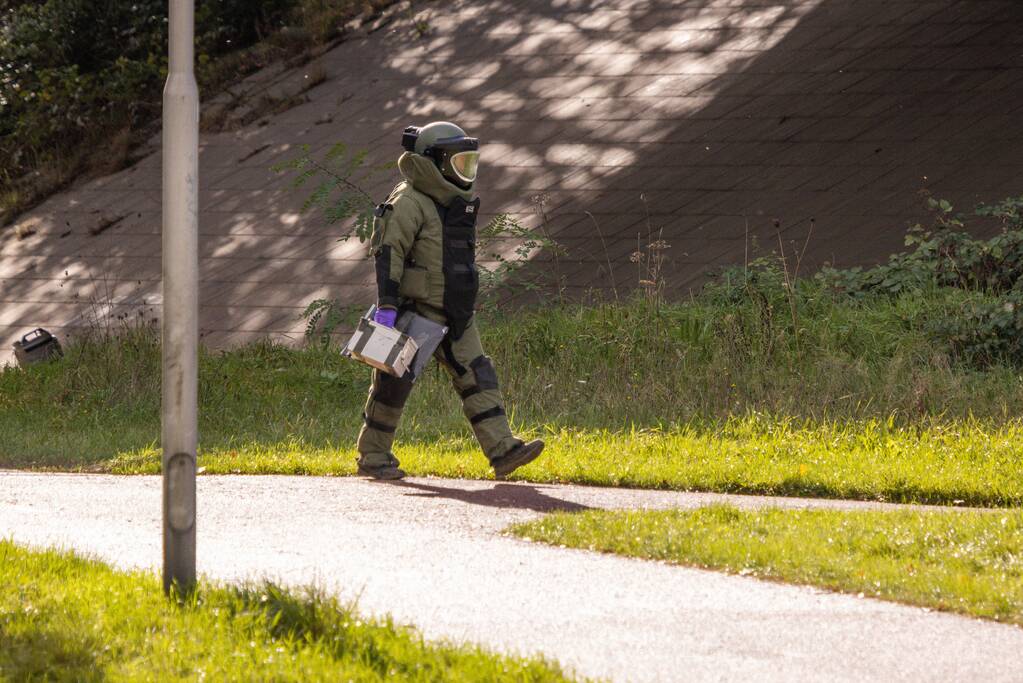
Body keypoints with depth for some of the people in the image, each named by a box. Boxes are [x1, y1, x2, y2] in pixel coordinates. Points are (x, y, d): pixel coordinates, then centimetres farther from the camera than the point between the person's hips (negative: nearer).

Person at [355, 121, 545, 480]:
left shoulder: (455, 204, 16)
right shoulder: (410, 202, -13)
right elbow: (388, 252, -20)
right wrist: (387, 305, -27)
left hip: (454, 316, 8)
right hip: (416, 312, -8)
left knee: (476, 377, -4)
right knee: (394, 383, 0)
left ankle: (502, 450, -11)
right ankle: (372, 457, 11)